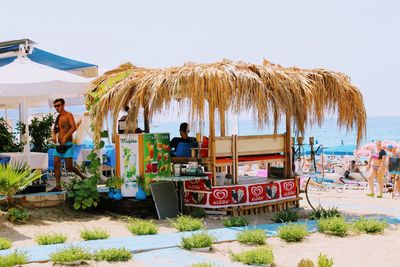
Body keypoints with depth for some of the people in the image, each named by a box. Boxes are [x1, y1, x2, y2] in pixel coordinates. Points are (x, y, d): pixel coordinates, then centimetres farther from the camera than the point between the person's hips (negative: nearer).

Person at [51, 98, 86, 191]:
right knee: (56, 165, -2)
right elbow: (55, 129, 25)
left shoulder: (68, 115, -7)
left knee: (69, 167, -7)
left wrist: (65, 137, -26)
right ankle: (58, 186, 0)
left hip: (67, 144, -7)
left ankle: (83, 177, 14)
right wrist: (54, 135, 3)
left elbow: (74, 127, -19)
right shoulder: (58, 117, 15)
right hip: (59, 145, 7)